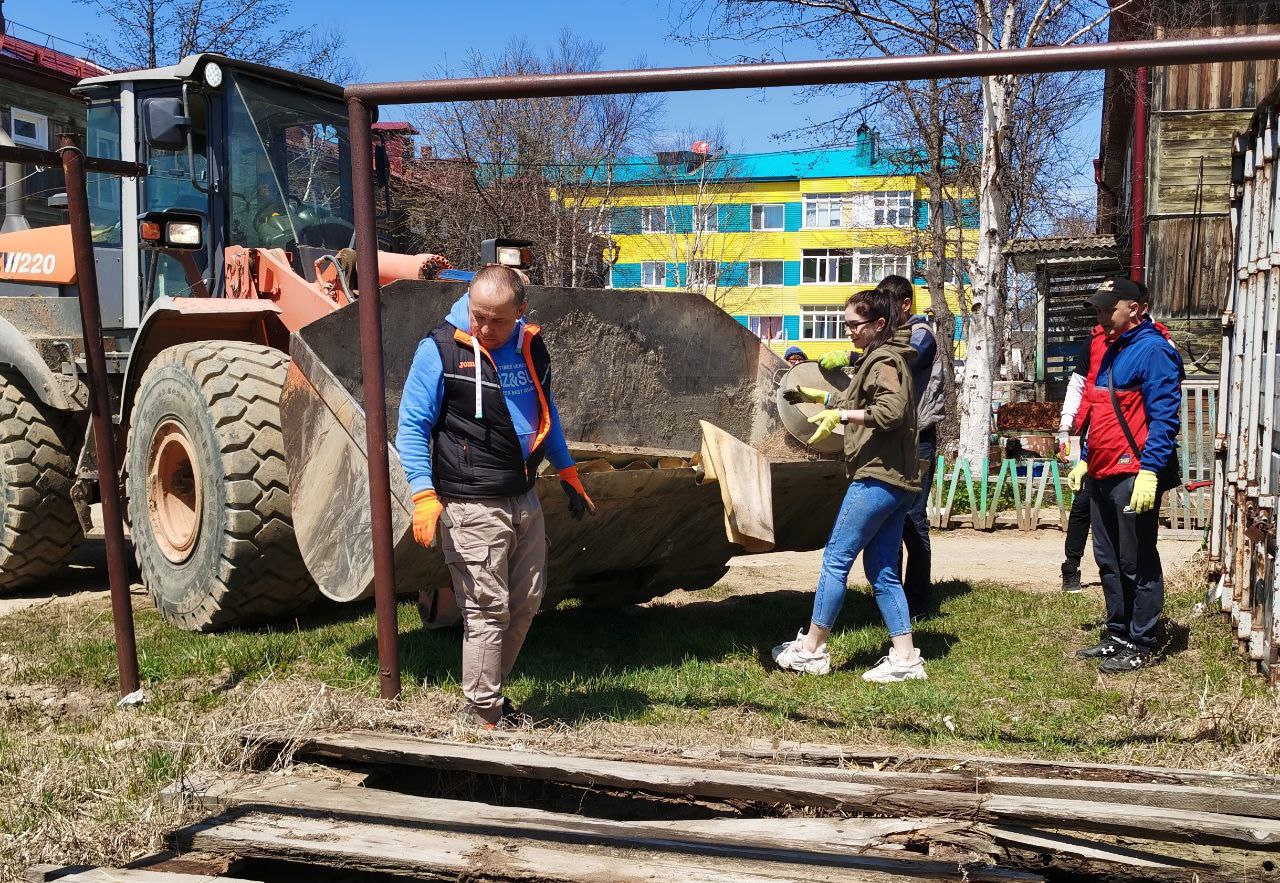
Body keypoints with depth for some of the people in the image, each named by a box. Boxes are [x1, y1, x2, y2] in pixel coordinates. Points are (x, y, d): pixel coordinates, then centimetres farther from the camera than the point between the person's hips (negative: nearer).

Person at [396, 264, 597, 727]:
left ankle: (489, 691, 33)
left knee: (526, 603, 15)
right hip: (472, 506, -7)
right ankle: (482, 715, 10)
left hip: (524, 499, 7)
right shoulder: (440, 349, -11)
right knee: (488, 609, -4)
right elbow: (412, 427, -10)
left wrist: (568, 473, 24)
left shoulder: (531, 346, 6)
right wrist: (424, 495, -19)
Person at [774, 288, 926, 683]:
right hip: (894, 479, 11)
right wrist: (822, 398, 31)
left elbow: (891, 411, -25)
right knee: (882, 571, 10)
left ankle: (810, 649, 4)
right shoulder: (884, 359, 21)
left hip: (877, 478, -11)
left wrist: (840, 415, -21)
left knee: (835, 559, -4)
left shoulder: (883, 361, -10)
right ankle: (905, 658, 10)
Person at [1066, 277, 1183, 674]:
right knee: (1109, 562, 15)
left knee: (1137, 565, 0)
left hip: (1133, 476, -9)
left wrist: (1149, 471, -25)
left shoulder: (1152, 350, -12)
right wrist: (1085, 461, 21)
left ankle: (1141, 646, 9)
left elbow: (1163, 416, -19)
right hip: (1102, 476, 9)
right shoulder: (1112, 351, 17)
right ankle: (1117, 635, 26)